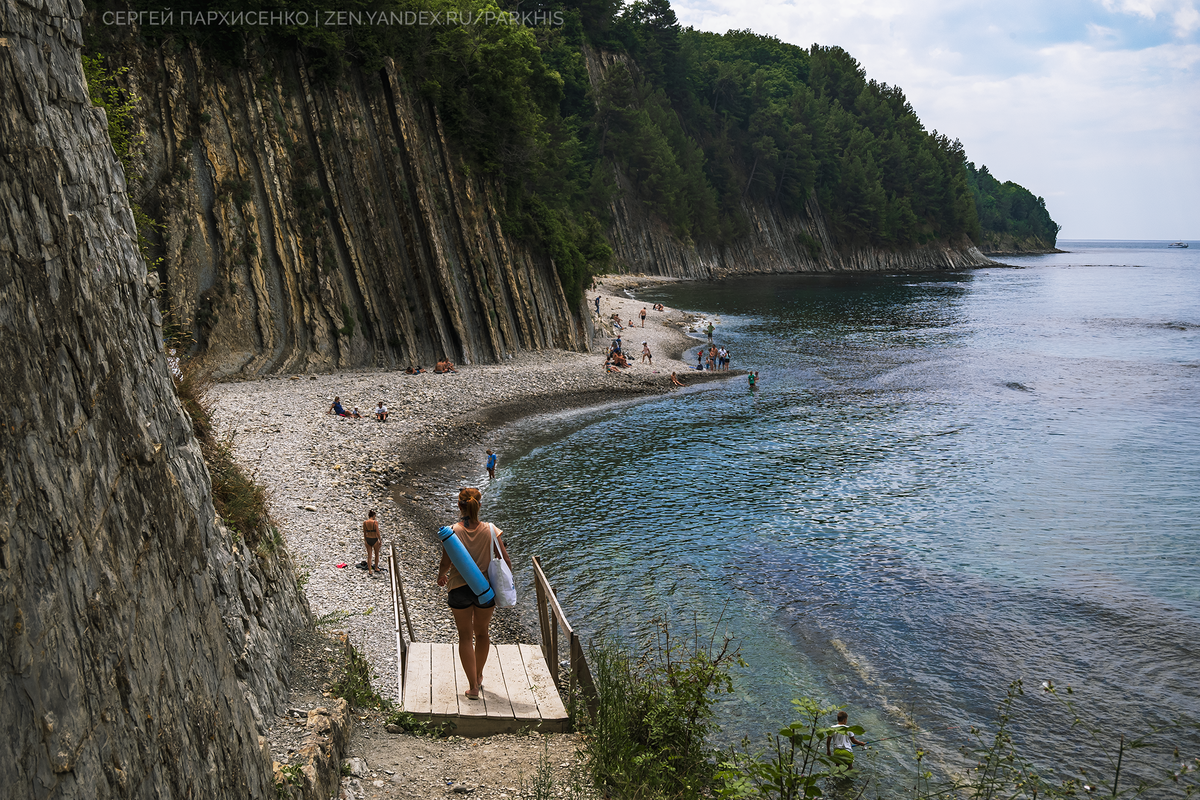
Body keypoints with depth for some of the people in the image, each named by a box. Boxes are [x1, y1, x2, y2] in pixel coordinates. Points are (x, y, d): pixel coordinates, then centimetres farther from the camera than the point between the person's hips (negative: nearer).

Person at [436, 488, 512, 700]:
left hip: (460, 589, -2)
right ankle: (478, 677, 40)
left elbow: (445, 564, -9)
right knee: (482, 633, 22)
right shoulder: (490, 531, -10)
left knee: (465, 636, 10)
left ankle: (473, 687, 8)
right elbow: (506, 561, -6)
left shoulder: (452, 532, -13)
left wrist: (441, 576, 13)